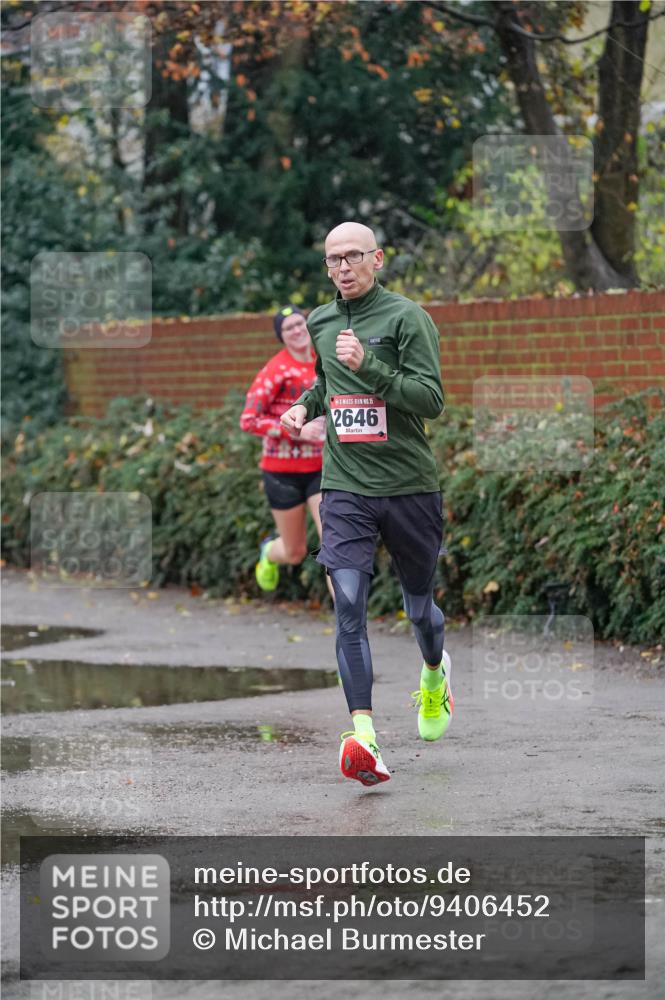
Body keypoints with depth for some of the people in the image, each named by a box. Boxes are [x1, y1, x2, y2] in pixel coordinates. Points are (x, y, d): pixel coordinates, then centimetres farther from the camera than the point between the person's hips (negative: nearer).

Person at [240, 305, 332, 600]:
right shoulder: (275, 370, -13)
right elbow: (248, 420, -16)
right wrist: (295, 431, -24)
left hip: (320, 467, 3)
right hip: (284, 472, -3)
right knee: (295, 553, 9)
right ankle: (269, 551, 45)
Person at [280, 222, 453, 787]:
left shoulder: (406, 318, -7)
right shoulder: (321, 322, 11)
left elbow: (432, 399, -16)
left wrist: (368, 367, -25)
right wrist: (305, 406, 13)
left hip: (409, 486, -3)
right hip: (346, 489, 3)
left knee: (419, 607, 13)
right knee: (349, 607, -15)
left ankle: (436, 674, 47)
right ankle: (363, 735, -21)